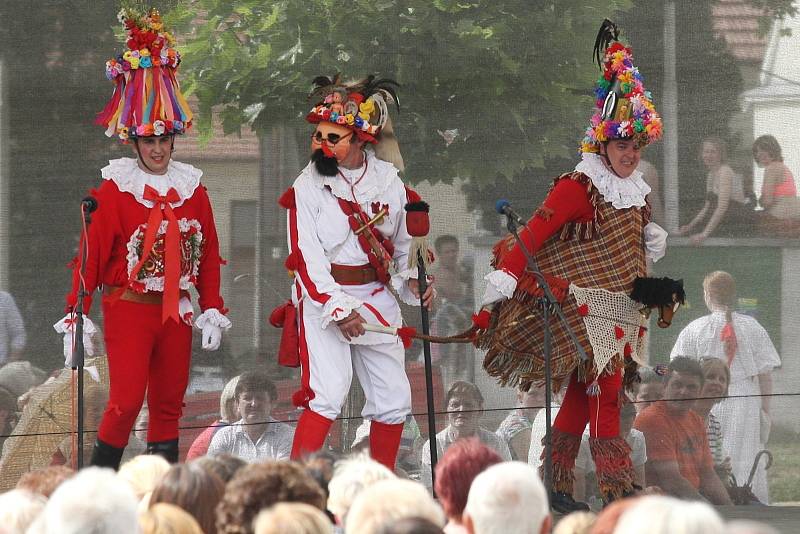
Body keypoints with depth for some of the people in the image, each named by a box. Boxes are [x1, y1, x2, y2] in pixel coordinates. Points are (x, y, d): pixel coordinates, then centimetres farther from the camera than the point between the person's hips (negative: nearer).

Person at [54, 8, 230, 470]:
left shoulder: (192, 186, 7)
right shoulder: (115, 187, -5)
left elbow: (209, 253, 11)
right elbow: (92, 251, -7)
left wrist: (213, 312, 6)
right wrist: (76, 316, -12)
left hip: (176, 311, 5)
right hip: (128, 308, -5)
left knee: (169, 405, 7)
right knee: (126, 401, -14)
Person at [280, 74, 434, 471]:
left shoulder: (388, 181, 4)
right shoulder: (309, 186, -8)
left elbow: (403, 241, 19)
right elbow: (306, 257, -13)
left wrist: (412, 279, 1)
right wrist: (336, 308, -22)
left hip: (376, 298, 5)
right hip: (323, 297, -5)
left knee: (394, 399, 7)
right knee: (328, 394, -19)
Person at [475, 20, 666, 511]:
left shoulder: (636, 192, 12)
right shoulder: (579, 188, -13)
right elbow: (537, 231, -18)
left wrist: (651, 243, 3)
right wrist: (504, 278, -25)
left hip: (618, 310, 8)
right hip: (581, 304, -8)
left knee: (582, 393, 9)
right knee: (605, 386, -13)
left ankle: (556, 485, 13)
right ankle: (619, 489, -13)